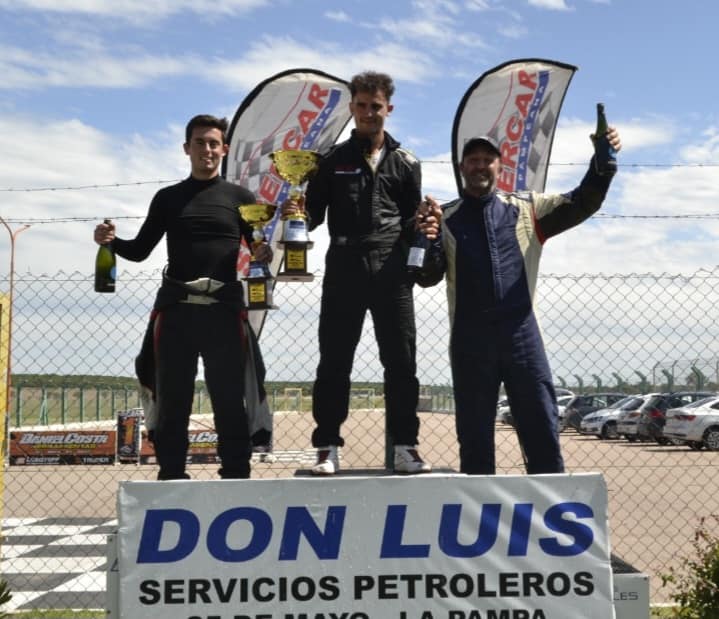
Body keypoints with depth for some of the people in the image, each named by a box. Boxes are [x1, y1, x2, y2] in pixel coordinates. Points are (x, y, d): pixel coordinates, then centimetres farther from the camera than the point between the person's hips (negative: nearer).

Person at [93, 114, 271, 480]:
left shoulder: (240, 197, 10)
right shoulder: (167, 198, 15)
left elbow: (261, 247, 8)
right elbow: (140, 250, 15)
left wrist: (265, 254, -16)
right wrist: (112, 241, -5)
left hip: (224, 309, -2)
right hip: (175, 309, 2)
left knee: (229, 398, 0)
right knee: (171, 398, 4)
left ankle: (236, 476, 6)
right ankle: (171, 475, 12)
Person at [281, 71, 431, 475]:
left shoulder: (406, 163, 13)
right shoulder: (334, 161, 12)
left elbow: (413, 221, 13)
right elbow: (315, 214, 9)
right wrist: (297, 214, -12)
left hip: (392, 272, 0)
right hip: (343, 271, 0)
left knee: (401, 361, 0)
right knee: (334, 362, 1)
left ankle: (405, 448, 7)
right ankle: (328, 448, 8)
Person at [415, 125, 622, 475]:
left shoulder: (526, 209, 13)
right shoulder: (445, 218, 9)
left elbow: (580, 204, 5)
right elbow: (427, 277, -1)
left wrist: (602, 162, -11)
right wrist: (428, 238, -21)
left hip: (521, 332, 1)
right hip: (469, 338, 0)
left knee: (542, 430, 1)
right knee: (474, 436, 6)